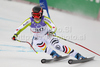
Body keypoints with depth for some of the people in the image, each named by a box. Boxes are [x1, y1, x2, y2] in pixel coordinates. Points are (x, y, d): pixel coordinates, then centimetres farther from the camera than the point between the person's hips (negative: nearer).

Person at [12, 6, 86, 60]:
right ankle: (54, 54, -19)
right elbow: (20, 28, -16)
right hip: (38, 37, 3)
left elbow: (54, 27, -33)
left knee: (58, 46, -20)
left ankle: (77, 55, -13)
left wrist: (51, 32, -54)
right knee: (36, 41, -32)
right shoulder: (30, 21, -19)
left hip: (48, 35, -2)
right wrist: (15, 35, -34)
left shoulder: (45, 19, -24)